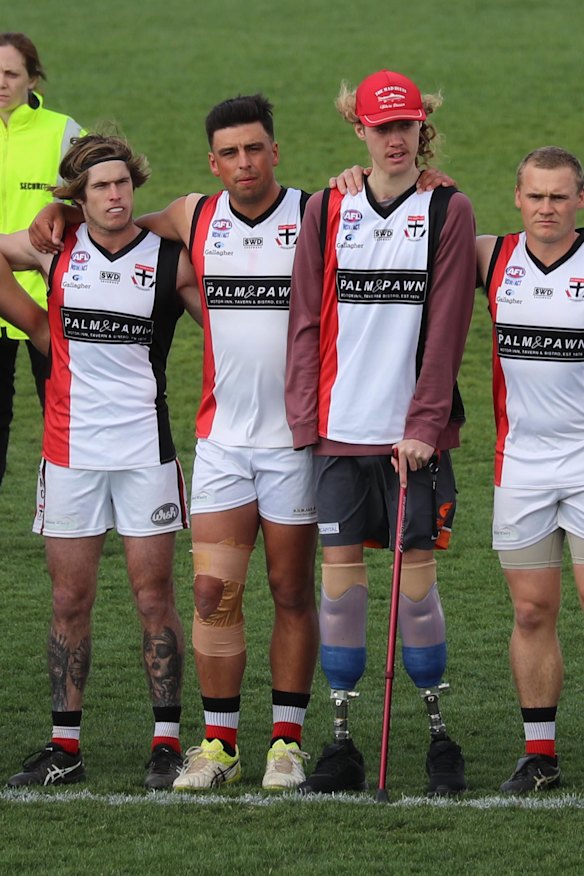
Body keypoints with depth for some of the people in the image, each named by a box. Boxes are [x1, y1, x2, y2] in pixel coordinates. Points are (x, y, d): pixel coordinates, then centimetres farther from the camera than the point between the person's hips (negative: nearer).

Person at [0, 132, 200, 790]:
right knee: (69, 599, 5)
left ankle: (167, 742, 4)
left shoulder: (170, 260, -3)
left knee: (154, 596, -1)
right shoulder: (55, 248, 2)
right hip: (70, 449, 2)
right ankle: (65, 747, 10)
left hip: (145, 449, -2)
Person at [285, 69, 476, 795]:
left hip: (414, 434, -2)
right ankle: (341, 746, 7)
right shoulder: (326, 212, 7)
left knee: (416, 578, -2)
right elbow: (307, 319, 8)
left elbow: (445, 326, -5)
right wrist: (303, 418, 1)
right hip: (338, 432, 2)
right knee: (339, 575, 1)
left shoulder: (448, 212, -1)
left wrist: (423, 425, -11)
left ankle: (438, 735, 11)